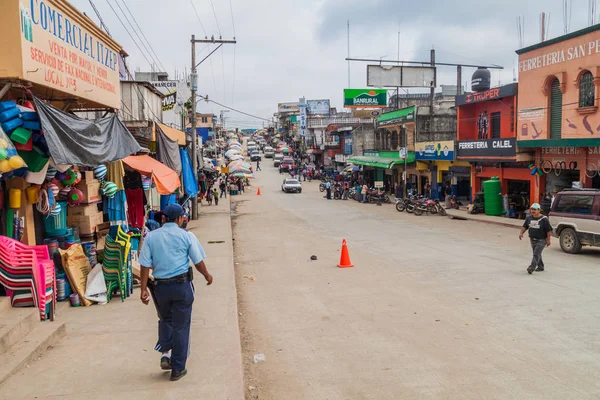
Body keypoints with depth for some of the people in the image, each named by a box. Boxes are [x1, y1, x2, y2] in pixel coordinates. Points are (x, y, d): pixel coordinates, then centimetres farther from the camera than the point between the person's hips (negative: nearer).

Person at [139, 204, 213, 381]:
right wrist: (207, 275, 16)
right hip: (182, 285, -2)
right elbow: (198, 262, -1)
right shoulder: (187, 236, -5)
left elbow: (145, 265, -3)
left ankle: (165, 353, 14)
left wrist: (143, 288, 2)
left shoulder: (151, 237, 0)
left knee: (165, 319, 28)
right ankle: (177, 369, 14)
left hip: (160, 286, 2)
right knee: (181, 326, 8)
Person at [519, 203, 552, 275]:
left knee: (536, 254, -14)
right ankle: (540, 266, 30)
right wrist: (521, 233, -7)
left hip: (541, 240, -7)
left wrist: (548, 240, -13)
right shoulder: (529, 218, 4)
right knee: (537, 254, 17)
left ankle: (531, 267, -19)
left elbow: (549, 230, -11)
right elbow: (524, 226, 10)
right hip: (532, 240, 7)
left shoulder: (544, 219, -13)